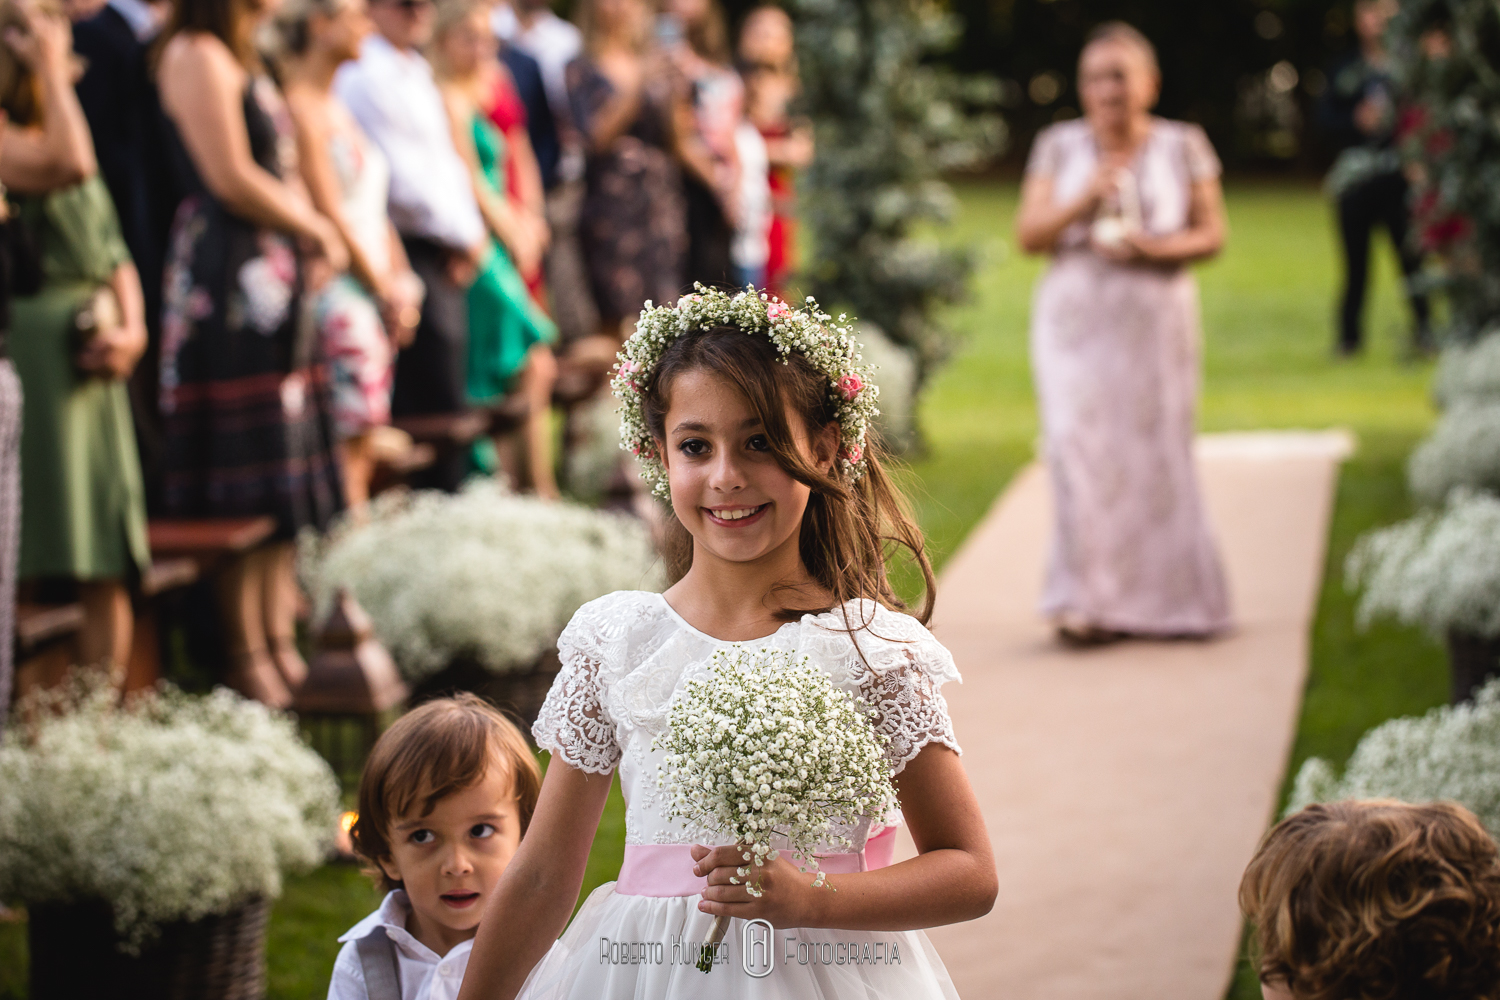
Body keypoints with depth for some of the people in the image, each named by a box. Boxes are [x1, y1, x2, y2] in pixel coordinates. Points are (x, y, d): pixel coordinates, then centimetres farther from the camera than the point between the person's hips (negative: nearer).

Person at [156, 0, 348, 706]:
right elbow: (231, 179, -16)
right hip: (228, 273, -10)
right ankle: (250, 663, -1)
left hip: (273, 272, 10)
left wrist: (310, 239, 3)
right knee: (247, 479, -6)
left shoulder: (237, 58, 19)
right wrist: (317, 230, -5)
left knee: (284, 486, 11)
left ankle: (281, 645, 18)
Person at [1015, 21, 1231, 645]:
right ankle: (1087, 601, -7)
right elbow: (1028, 235, 2)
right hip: (1076, 319, 0)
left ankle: (1158, 599, 12)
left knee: (1156, 452, 1)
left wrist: (1155, 249, -15)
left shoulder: (1183, 146, 4)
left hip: (1156, 321, 0)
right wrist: (1083, 201, -14)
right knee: (1080, 450, -10)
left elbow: (1211, 234, 3)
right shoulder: (1059, 147, 6)